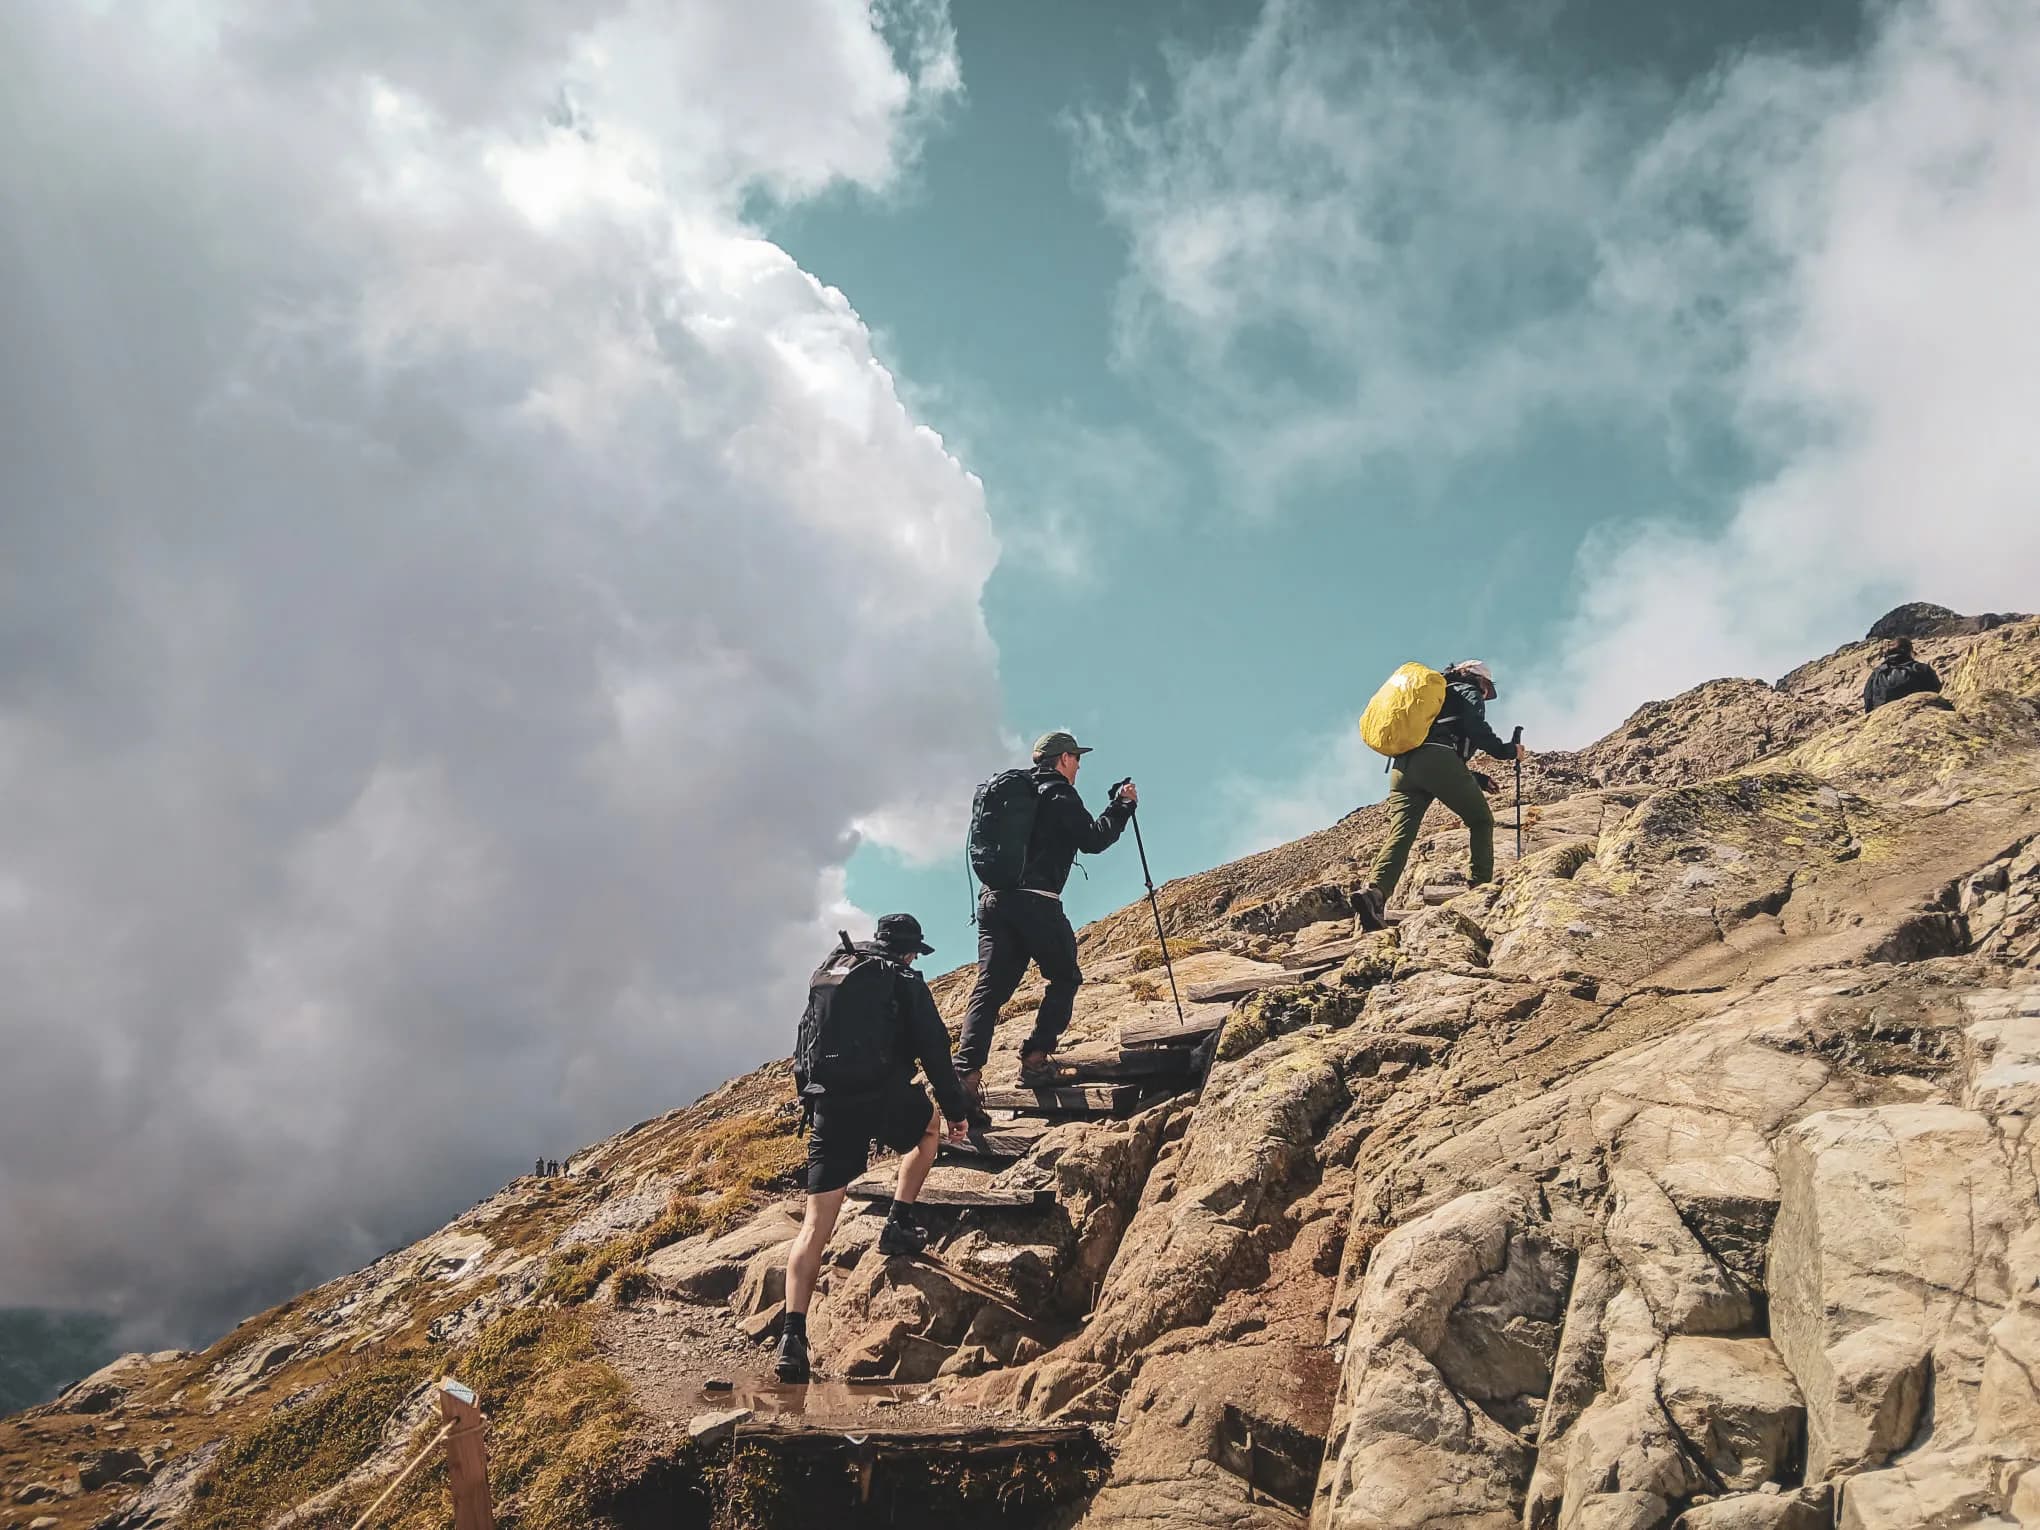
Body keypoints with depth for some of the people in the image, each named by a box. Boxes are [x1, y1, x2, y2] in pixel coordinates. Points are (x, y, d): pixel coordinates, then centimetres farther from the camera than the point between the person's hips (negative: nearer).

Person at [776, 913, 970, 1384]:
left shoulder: (828, 974, 20)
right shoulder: (906, 981, 5)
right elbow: (934, 1049, 0)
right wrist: (955, 1111, 7)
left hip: (831, 1104, 3)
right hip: (888, 1098, -3)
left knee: (816, 1222, 2)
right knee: (929, 1126, 33)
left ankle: (793, 1333, -10)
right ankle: (898, 1225, 20)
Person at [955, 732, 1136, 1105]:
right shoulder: (1059, 794, 0)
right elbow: (1093, 840, -7)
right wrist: (1122, 805, 5)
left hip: (993, 899, 7)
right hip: (1036, 902, -7)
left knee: (989, 988, 0)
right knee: (1065, 979, 12)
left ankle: (967, 1076, -14)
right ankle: (1034, 1060, 2)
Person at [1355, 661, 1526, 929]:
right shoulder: (1468, 692, 19)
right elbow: (1477, 731, -2)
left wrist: (1478, 780, 41)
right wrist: (1508, 751, 13)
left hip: (1402, 766, 6)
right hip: (1438, 760, -6)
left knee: (1400, 834, -10)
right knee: (1480, 820, 13)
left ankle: (1374, 890, -33)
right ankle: (1481, 885, 1)